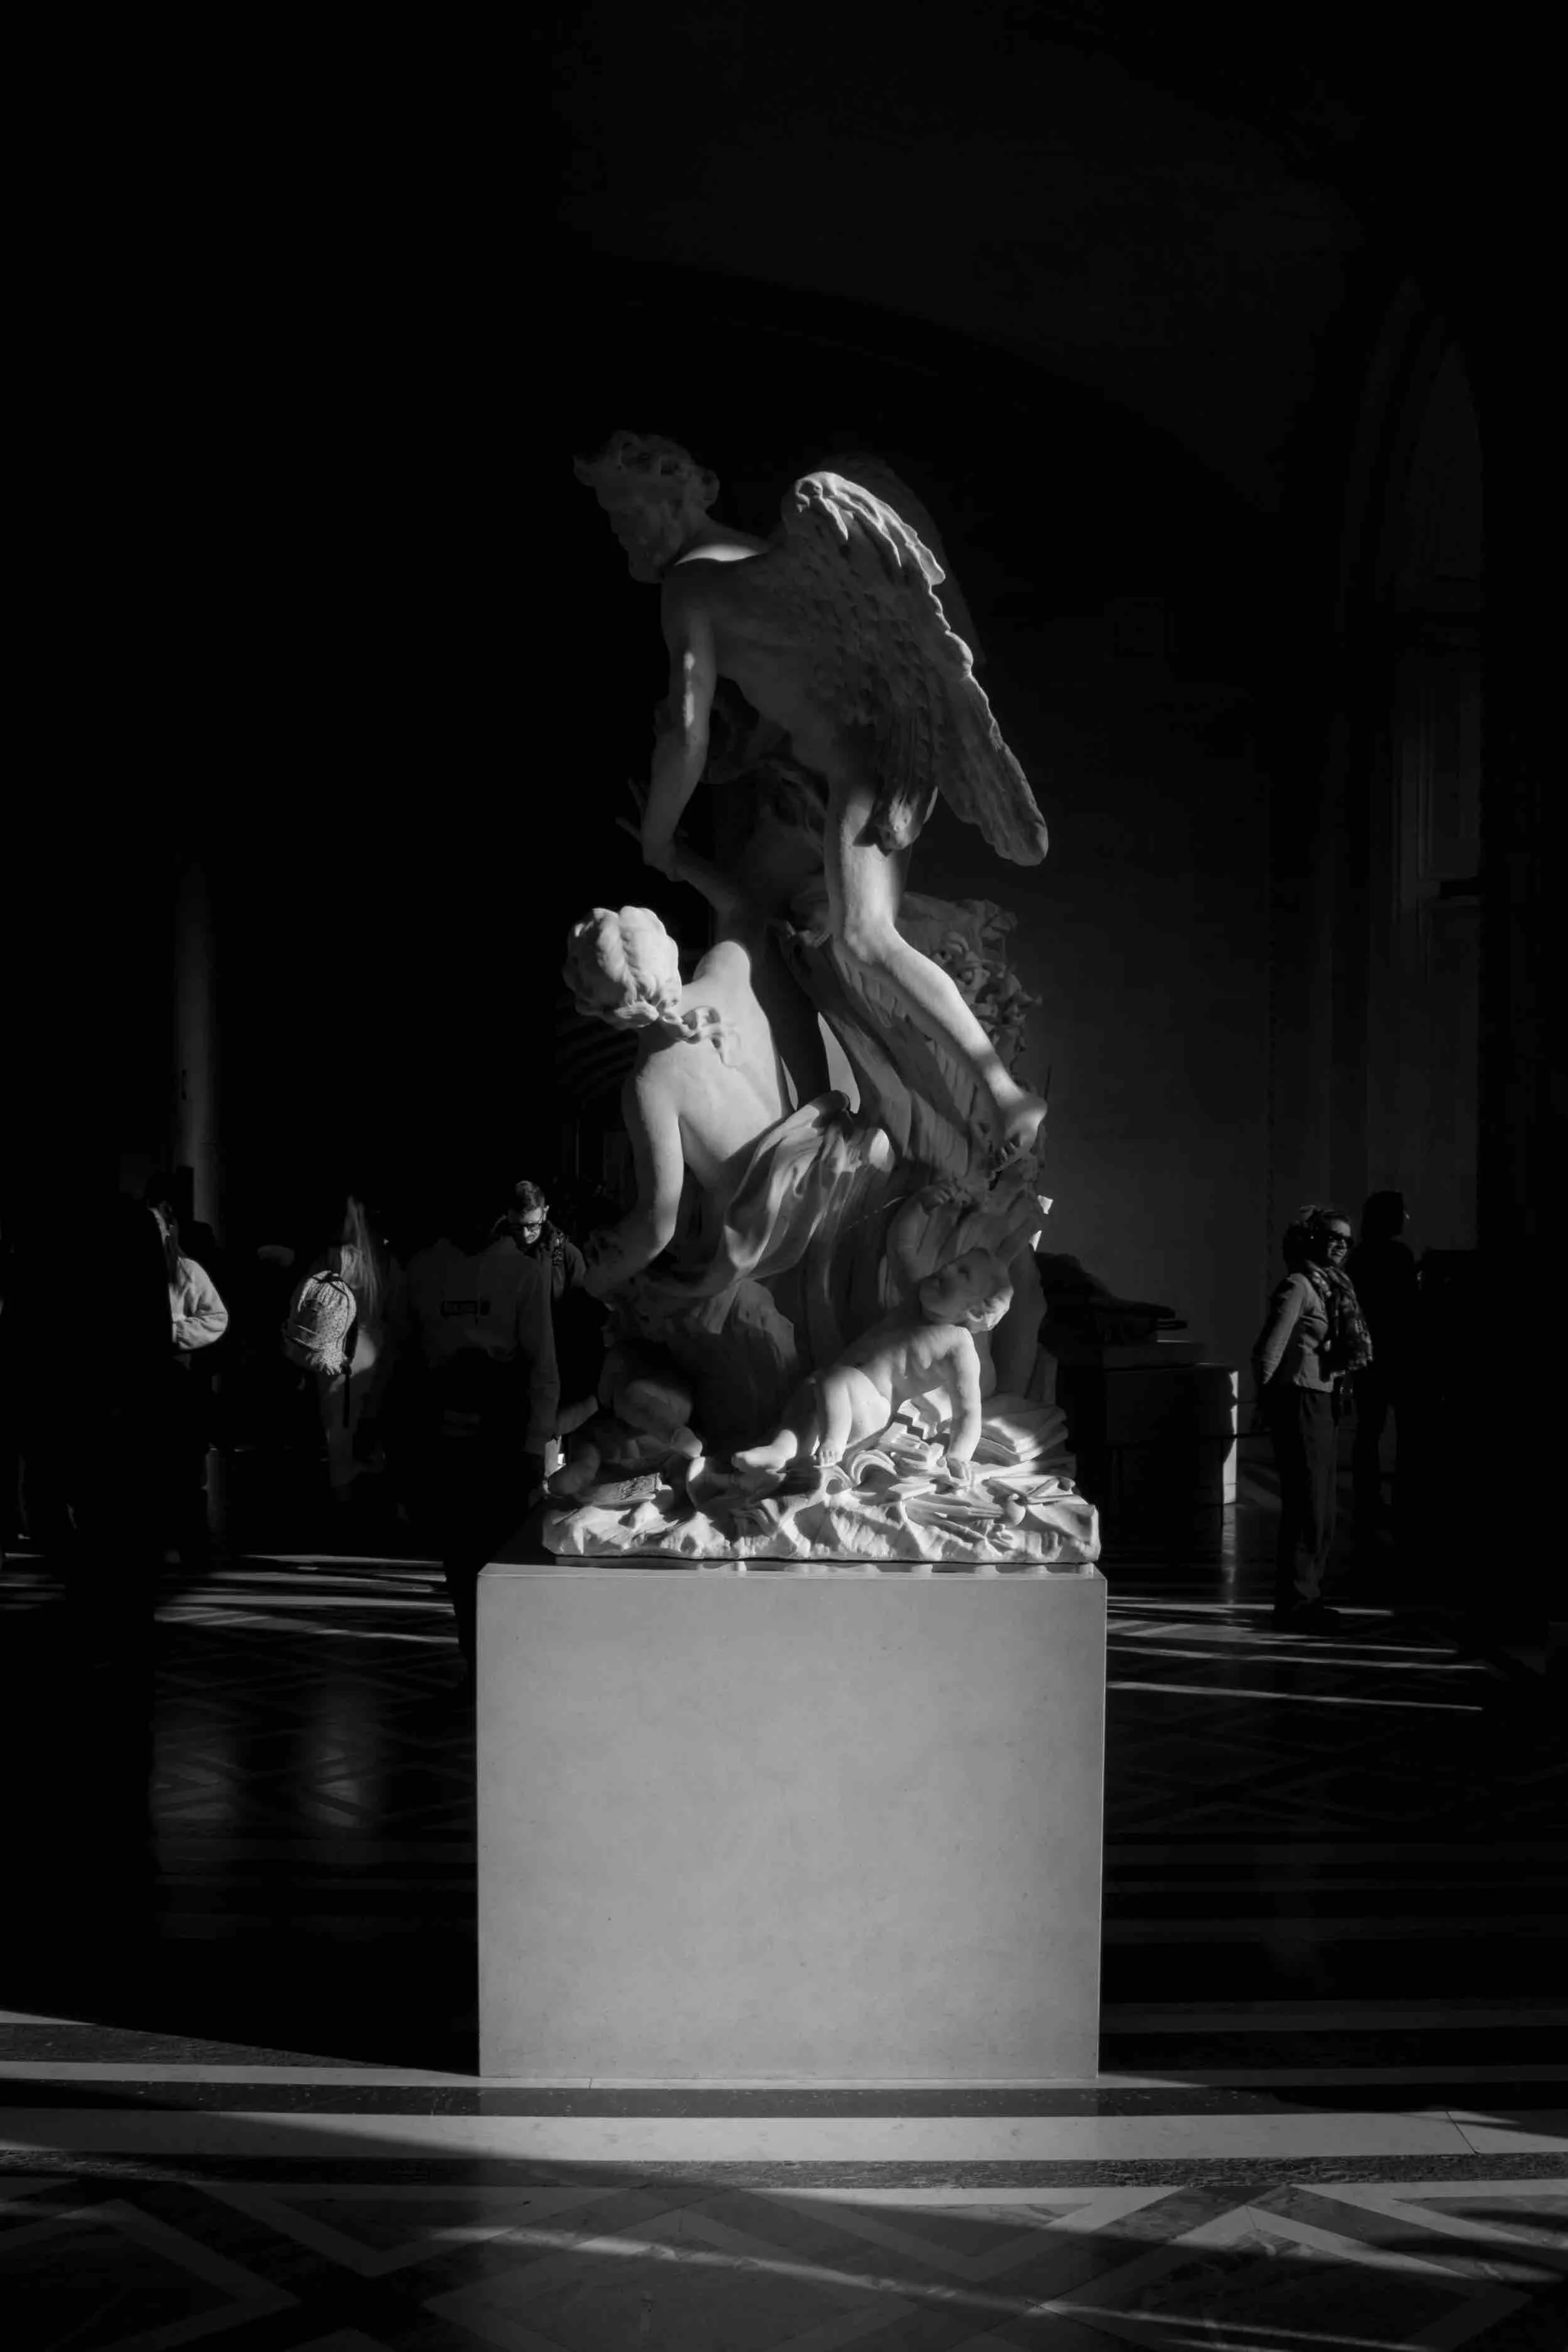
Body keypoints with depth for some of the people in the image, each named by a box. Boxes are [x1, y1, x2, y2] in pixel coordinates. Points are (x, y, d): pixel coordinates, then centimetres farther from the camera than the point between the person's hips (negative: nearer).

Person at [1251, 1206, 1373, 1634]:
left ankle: (1304, 1597, 22)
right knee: (1308, 1507, -7)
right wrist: (1271, 1401, -6)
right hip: (1301, 1402, -9)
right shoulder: (1299, 1285, -13)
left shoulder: (1332, 1286, 14)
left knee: (1319, 1507, 13)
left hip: (1322, 1403, 9)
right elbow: (1267, 1353, -17)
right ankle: (1295, 1605, -2)